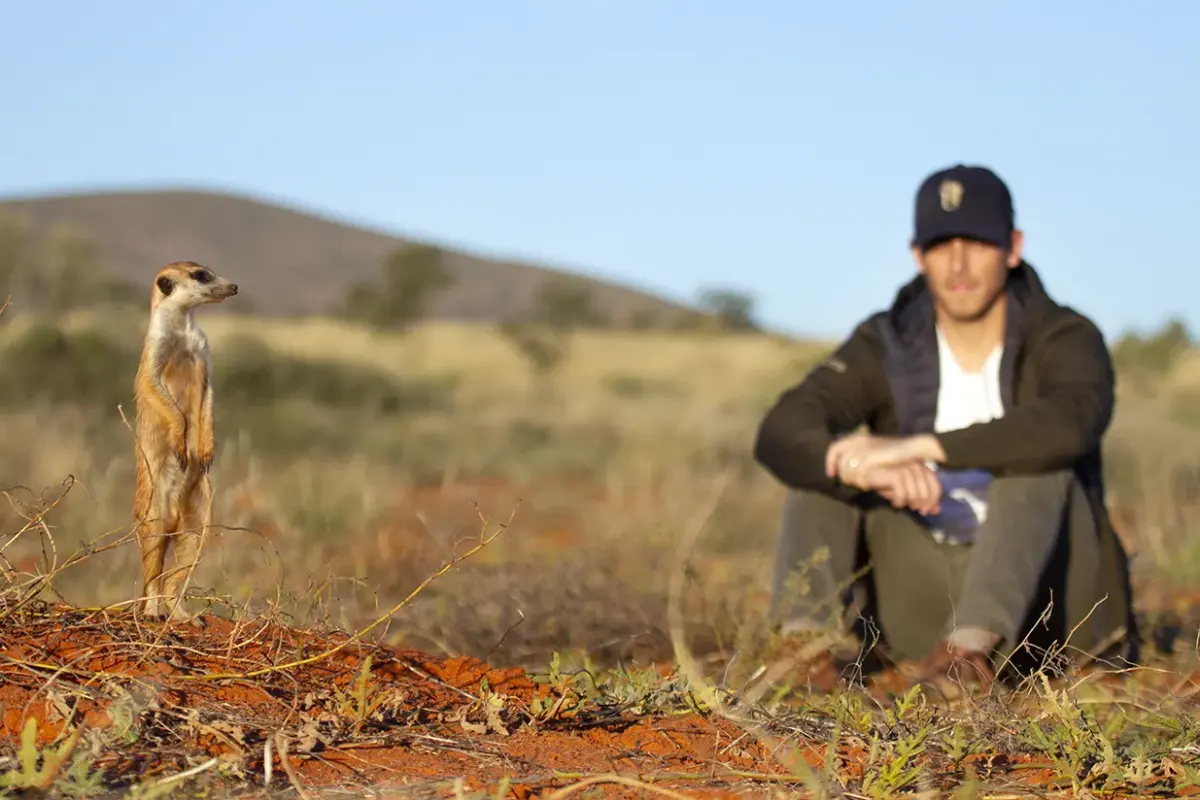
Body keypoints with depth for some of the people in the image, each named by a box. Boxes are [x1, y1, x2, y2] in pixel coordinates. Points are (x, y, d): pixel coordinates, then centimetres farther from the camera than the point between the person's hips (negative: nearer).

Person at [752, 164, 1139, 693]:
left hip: (1044, 609, -3)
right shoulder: (886, 346, 0)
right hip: (927, 600, 3)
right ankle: (804, 636, -34)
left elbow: (1073, 421, -32)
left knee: (1034, 455, -27)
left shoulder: (1065, 339, -7)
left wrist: (919, 447, -37)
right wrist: (867, 468, -37)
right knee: (824, 455, -12)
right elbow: (780, 432, -16)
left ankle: (976, 637, -47)